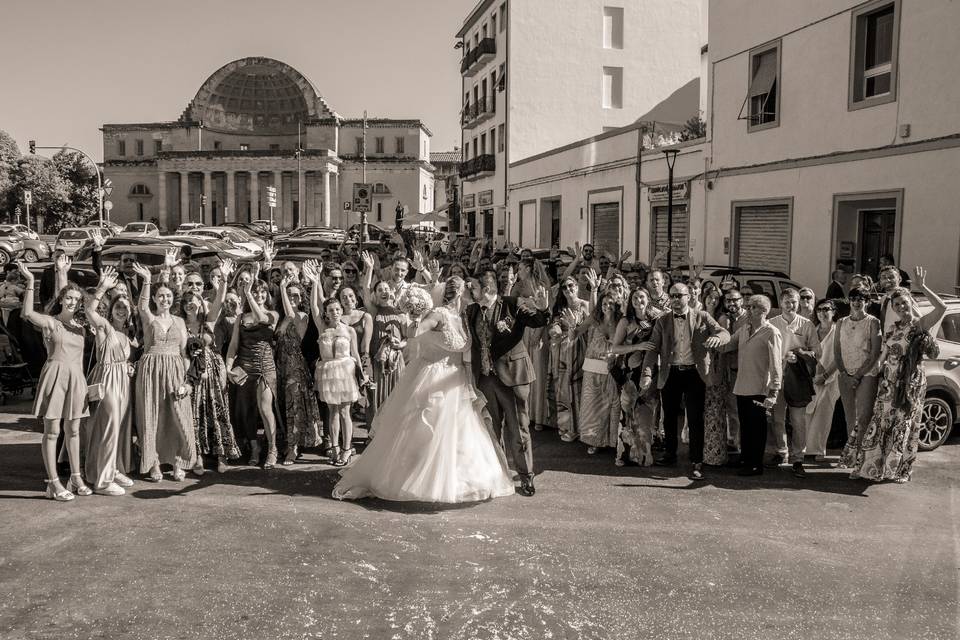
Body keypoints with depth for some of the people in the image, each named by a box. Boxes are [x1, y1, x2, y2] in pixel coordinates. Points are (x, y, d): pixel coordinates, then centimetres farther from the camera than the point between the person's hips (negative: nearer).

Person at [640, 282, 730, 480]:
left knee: (695, 419, -3)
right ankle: (670, 455, 30)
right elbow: (653, 349, 2)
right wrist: (647, 373, -12)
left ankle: (697, 463, 3)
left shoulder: (702, 317, 5)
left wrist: (717, 337, -28)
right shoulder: (662, 321, 8)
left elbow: (726, 334, -3)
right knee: (669, 417, 12)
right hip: (670, 374, 2)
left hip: (695, 374, -2)